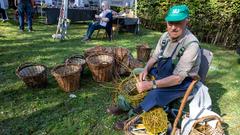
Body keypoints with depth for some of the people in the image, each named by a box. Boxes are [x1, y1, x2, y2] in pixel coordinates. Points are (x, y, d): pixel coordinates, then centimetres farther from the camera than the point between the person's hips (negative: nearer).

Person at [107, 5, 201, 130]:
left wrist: (151, 84, -35)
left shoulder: (191, 45, -28)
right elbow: (154, 57, 5)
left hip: (182, 83, -7)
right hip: (162, 73, 8)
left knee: (154, 94, -31)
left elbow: (177, 78, -31)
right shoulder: (165, 36, -6)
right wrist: (146, 69, -15)